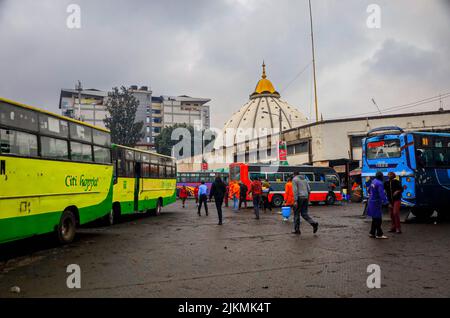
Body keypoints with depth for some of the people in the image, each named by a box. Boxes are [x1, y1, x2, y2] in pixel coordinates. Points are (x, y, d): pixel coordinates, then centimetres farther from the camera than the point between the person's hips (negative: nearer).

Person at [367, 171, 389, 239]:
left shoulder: (373, 181, 9)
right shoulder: (379, 184, -19)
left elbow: (369, 190, 25)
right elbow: (382, 194, -29)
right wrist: (385, 202, -30)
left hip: (372, 202, 9)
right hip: (376, 203, -9)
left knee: (375, 218, 17)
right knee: (378, 219, -1)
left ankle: (372, 233, 23)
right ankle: (379, 234, 5)